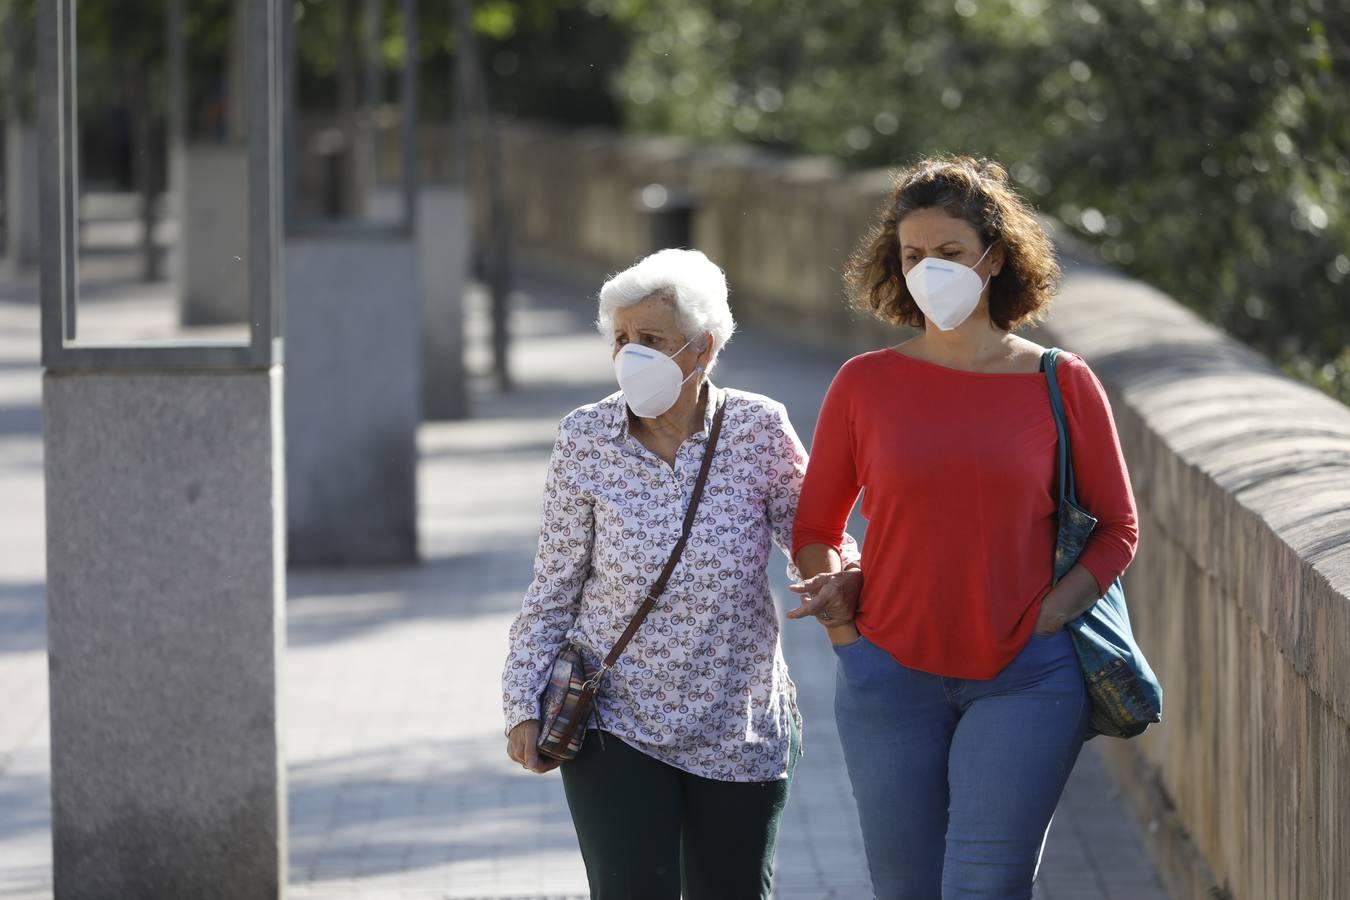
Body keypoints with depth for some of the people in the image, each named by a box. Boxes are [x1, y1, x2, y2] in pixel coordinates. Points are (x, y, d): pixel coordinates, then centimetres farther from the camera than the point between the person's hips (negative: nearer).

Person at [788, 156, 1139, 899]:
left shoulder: (1060, 384, 0)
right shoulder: (865, 384, 2)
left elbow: (1117, 527, 6)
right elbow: (815, 526, 11)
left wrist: (1045, 620, -7)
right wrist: (847, 638, -1)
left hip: (1024, 679, -2)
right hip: (891, 673, 2)